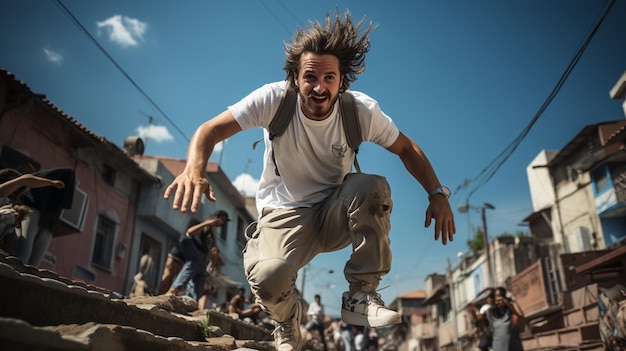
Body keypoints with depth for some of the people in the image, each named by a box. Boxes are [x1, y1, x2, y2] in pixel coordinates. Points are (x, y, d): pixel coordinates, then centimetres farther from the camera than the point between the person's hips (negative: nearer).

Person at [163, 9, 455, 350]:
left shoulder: (362, 110, -12)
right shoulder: (273, 99, -17)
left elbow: (406, 148, 2)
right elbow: (209, 130, -18)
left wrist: (437, 194, -11)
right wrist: (194, 170, -39)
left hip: (336, 213, 2)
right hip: (285, 214, -2)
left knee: (374, 186, -30)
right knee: (268, 277, -32)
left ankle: (361, 296, -12)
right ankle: (287, 323, 7)